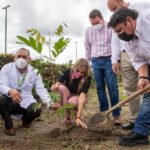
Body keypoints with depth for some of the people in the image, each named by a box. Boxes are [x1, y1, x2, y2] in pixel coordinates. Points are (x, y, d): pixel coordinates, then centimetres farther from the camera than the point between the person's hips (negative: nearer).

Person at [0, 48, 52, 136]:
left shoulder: (34, 72, -3)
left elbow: (41, 89, -11)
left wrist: (50, 103, -29)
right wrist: (10, 91, -45)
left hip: (25, 102, 1)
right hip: (10, 101, -1)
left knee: (37, 110, -28)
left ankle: (25, 120, 13)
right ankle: (9, 126, -6)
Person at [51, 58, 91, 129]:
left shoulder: (87, 78, -28)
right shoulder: (68, 72, -22)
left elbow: (82, 96, -38)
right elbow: (58, 84, -19)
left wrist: (78, 117, -46)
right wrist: (55, 87, -46)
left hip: (78, 96, -2)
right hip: (66, 95, 2)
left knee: (73, 102, -37)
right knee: (62, 87, -32)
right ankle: (67, 117, -23)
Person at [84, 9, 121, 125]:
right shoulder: (88, 31, 9)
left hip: (108, 60, -4)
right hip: (95, 61, 4)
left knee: (112, 87, -8)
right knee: (100, 88, 6)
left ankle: (116, 115, -4)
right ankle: (104, 112, 15)